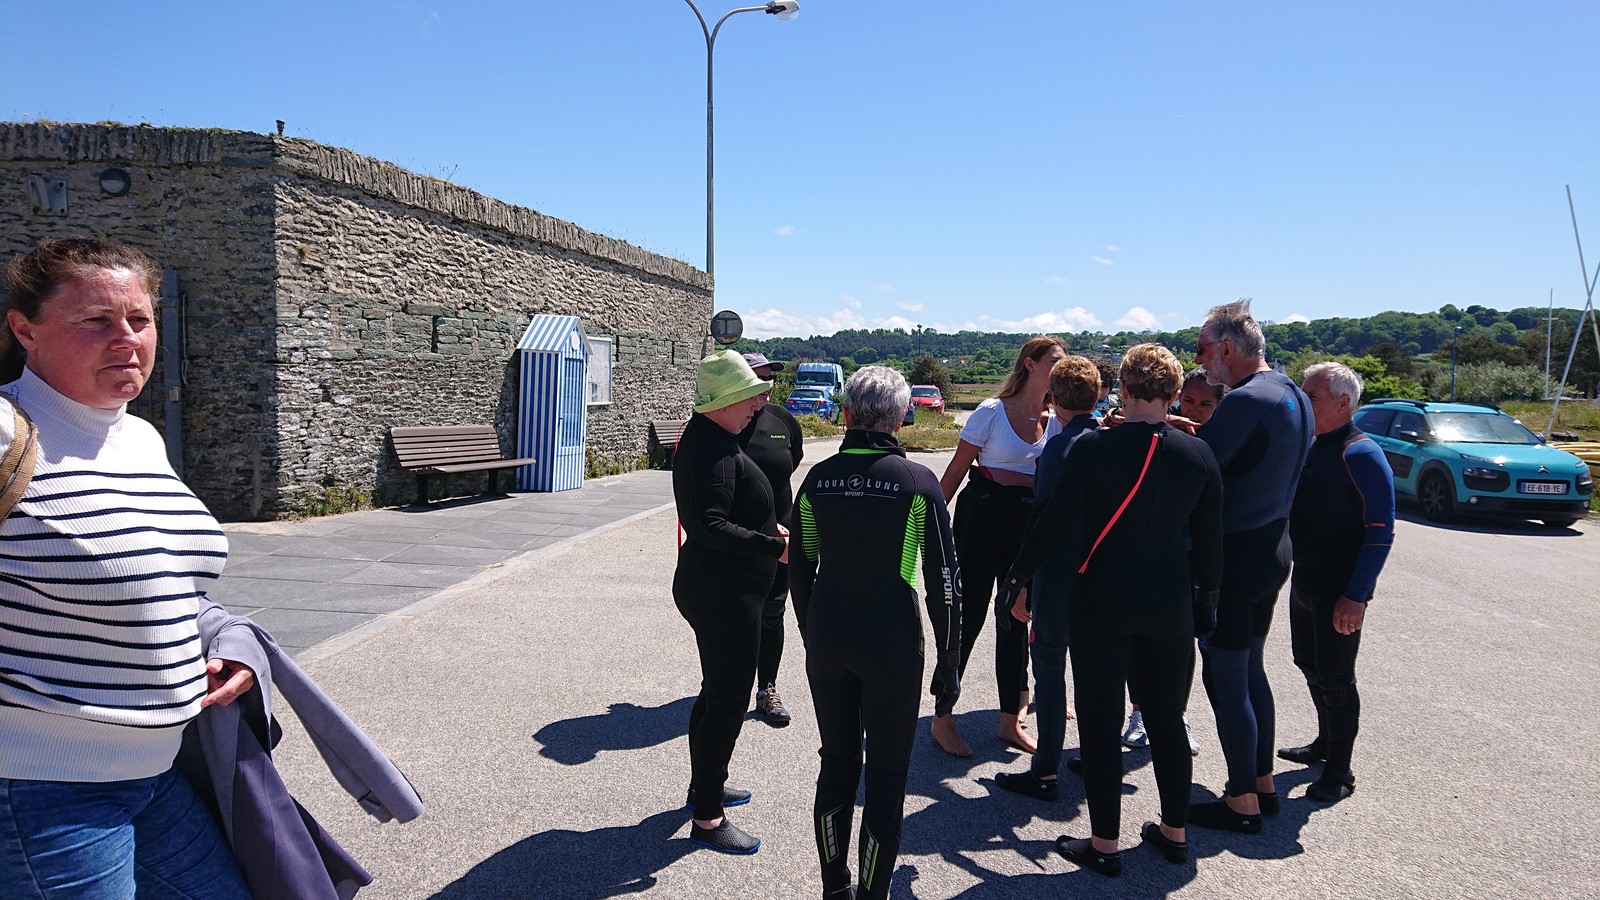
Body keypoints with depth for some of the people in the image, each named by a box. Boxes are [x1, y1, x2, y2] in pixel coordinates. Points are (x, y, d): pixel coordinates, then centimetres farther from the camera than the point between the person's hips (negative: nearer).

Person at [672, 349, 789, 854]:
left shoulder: (707, 438, 12)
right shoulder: (713, 450, -23)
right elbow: (710, 527, -32)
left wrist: (766, 529, 16)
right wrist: (775, 548, -29)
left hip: (714, 589, 11)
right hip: (723, 595, -11)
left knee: (718, 692, 23)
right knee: (727, 700, -2)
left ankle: (705, 786, 40)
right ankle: (708, 819, 9)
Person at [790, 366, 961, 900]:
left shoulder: (818, 478, 0)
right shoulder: (918, 482, -9)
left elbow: (799, 570, 7)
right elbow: (944, 581, -8)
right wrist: (949, 662, 1)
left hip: (827, 641, 4)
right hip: (893, 646, -4)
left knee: (836, 764, 18)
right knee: (886, 777, 10)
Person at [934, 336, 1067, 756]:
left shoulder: (1056, 420, 7)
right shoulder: (992, 412, -8)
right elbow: (955, 472, -5)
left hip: (1027, 527, 5)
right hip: (982, 521, -5)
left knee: (1016, 620, 11)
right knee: (968, 617, -2)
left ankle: (1011, 721, 24)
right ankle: (942, 720, 11)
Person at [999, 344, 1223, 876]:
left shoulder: (1094, 447, -14)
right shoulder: (1199, 454, -3)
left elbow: (1055, 521, -11)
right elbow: (1209, 542, 4)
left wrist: (1019, 573, 3)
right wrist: (1206, 602, 17)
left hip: (1099, 604, -4)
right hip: (1170, 606, 4)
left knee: (1101, 724, 7)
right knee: (1167, 720, 18)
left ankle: (1104, 845, 17)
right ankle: (1175, 832, 32)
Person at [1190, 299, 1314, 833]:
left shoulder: (1245, 401, -22)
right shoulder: (1294, 397, 9)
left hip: (1234, 557, -10)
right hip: (1273, 548, 10)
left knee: (1225, 679, 1)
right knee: (1251, 671, 20)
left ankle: (1242, 803, 12)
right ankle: (1263, 783, 32)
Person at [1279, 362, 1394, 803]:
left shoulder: (1361, 454, -17)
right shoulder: (1310, 449, 8)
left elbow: (1380, 532, -20)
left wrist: (1355, 596, -23)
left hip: (1339, 592, -8)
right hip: (1305, 581, 8)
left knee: (1334, 678, 1)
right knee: (1310, 665, 19)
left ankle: (1339, 772, 15)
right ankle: (1326, 744, 37)